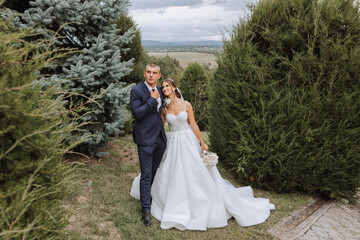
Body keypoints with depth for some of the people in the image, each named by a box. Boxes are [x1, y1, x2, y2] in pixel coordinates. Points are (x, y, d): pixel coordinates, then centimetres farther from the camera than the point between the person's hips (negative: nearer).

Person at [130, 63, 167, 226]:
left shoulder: (159, 90, 11)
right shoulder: (137, 91, -10)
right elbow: (137, 113, -21)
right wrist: (152, 99, -19)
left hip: (160, 138, 6)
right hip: (145, 139, -6)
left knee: (156, 173, 17)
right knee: (146, 175, -1)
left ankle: (152, 197, 38)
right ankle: (146, 210, 11)